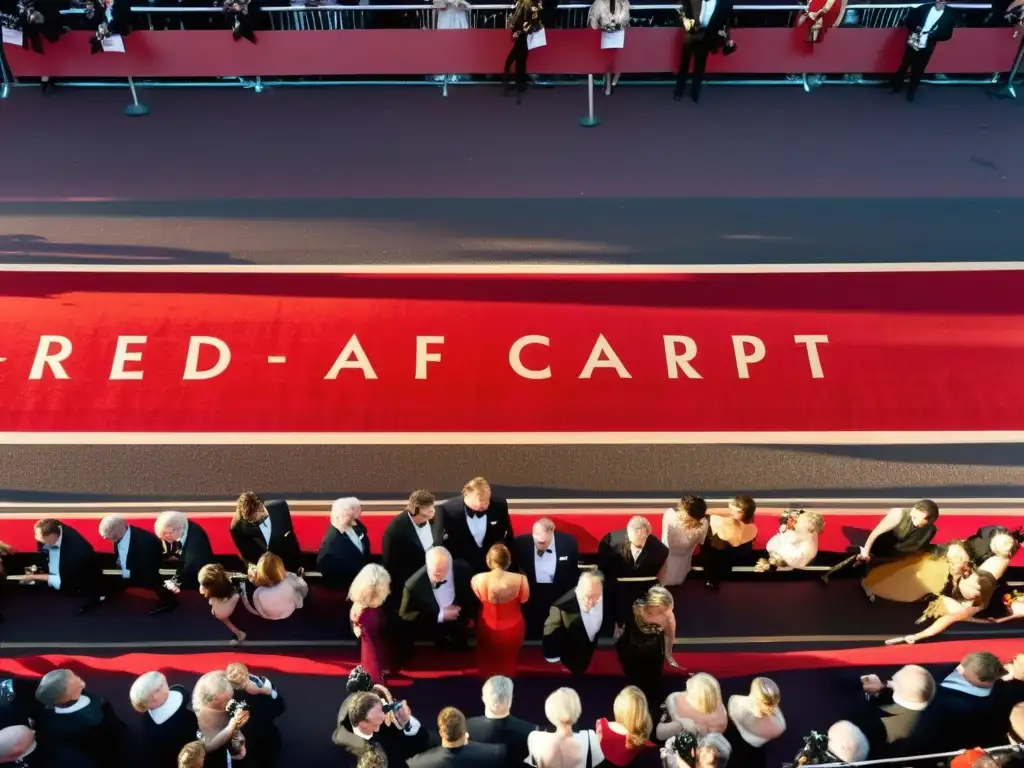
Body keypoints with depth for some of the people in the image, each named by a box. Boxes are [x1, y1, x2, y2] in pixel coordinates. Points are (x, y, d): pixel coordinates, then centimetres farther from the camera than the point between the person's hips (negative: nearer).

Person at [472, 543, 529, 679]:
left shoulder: (477, 579, -30)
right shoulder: (520, 579, -34)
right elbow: (524, 600, -12)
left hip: (487, 627, 1)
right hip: (513, 627, 0)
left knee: (487, 661, 37)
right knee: (508, 661, 36)